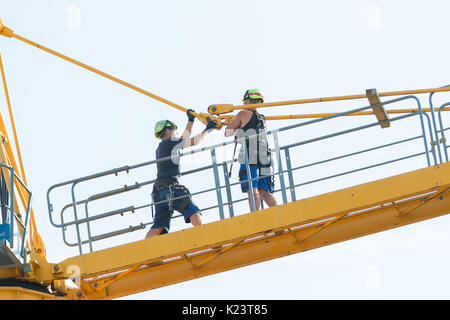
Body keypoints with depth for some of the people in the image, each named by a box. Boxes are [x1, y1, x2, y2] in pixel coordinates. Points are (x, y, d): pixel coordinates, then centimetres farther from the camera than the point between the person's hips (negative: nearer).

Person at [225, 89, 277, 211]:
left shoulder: (244, 113, 7)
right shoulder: (261, 118, 25)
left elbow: (228, 132, 13)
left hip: (250, 157, -6)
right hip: (264, 159, 6)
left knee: (253, 190, -14)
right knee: (264, 192, 4)